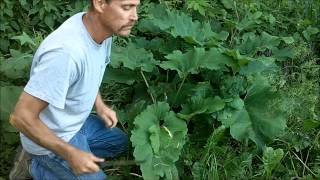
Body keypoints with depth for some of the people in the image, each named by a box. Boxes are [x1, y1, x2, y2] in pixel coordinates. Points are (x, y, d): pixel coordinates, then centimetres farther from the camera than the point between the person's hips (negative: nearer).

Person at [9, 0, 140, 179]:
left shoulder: (102, 28, -13)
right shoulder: (65, 52, -39)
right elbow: (21, 117, -32)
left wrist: (100, 105, -1)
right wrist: (71, 154, -27)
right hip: (51, 137, -8)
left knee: (120, 142, 23)